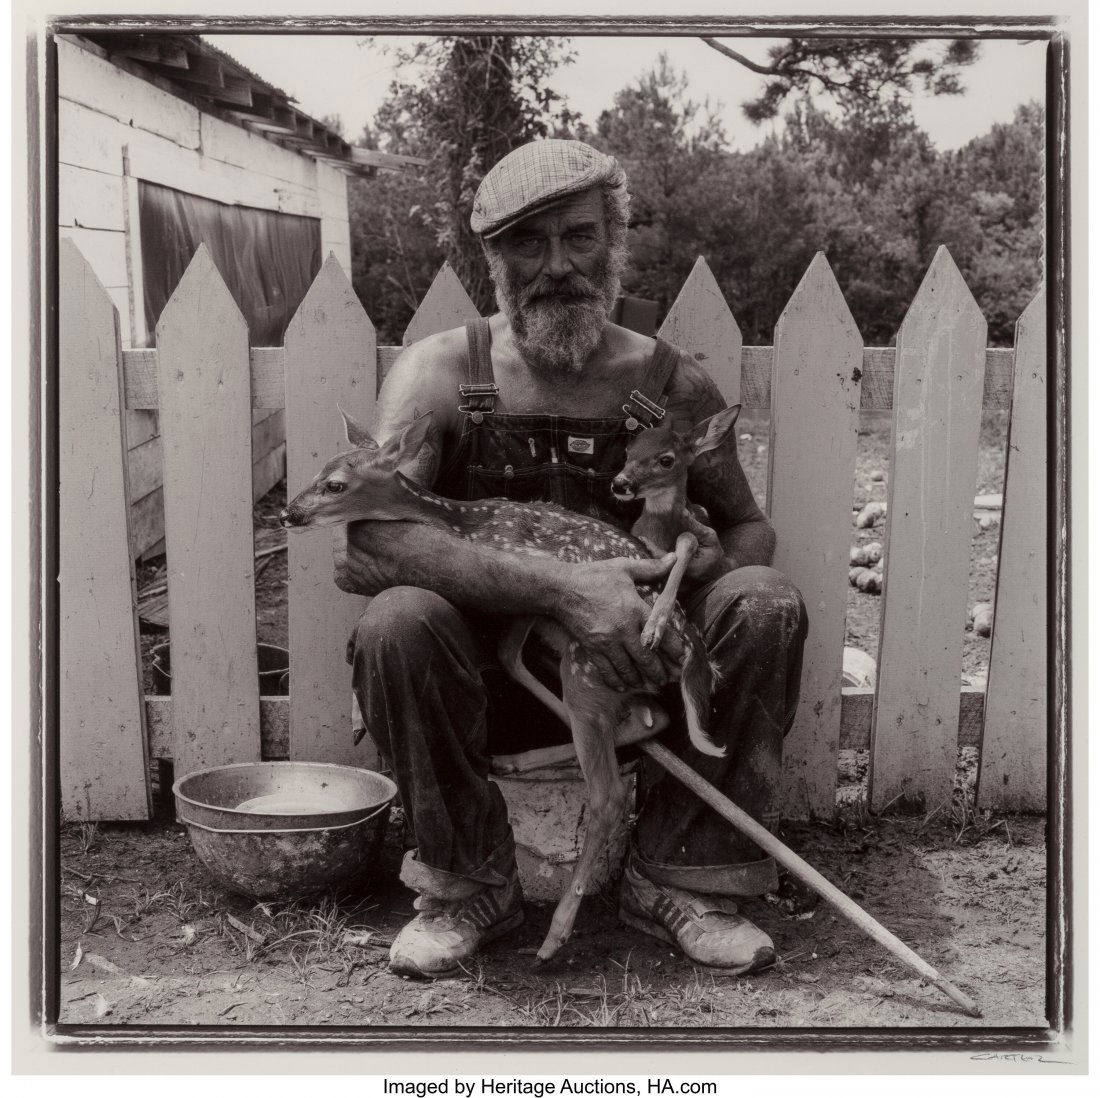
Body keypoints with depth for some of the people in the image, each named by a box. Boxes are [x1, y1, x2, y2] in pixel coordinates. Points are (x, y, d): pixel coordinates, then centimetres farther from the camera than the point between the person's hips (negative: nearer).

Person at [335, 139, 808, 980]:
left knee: (766, 604, -20)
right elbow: (372, 532, -25)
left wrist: (703, 560, -18)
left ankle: (678, 878, -5)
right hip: (492, 678, -1)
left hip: (633, 667, 2)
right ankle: (469, 883, -6)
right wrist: (560, 587, -35)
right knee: (397, 622, -31)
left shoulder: (673, 385, -4)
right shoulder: (443, 374, -10)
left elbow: (749, 529, 9)